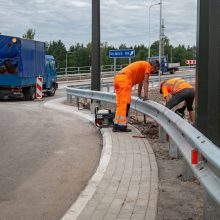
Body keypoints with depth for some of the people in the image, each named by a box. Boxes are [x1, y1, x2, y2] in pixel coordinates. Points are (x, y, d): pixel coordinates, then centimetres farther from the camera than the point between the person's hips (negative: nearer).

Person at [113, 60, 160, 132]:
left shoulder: (142, 66, 32)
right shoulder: (148, 65, 5)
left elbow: (140, 82, 40)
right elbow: (145, 82, 1)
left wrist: (139, 95, 47)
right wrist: (146, 95, 3)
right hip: (125, 78, -9)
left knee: (120, 104, 10)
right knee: (124, 103, -10)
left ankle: (116, 126, 8)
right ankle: (122, 126, -13)